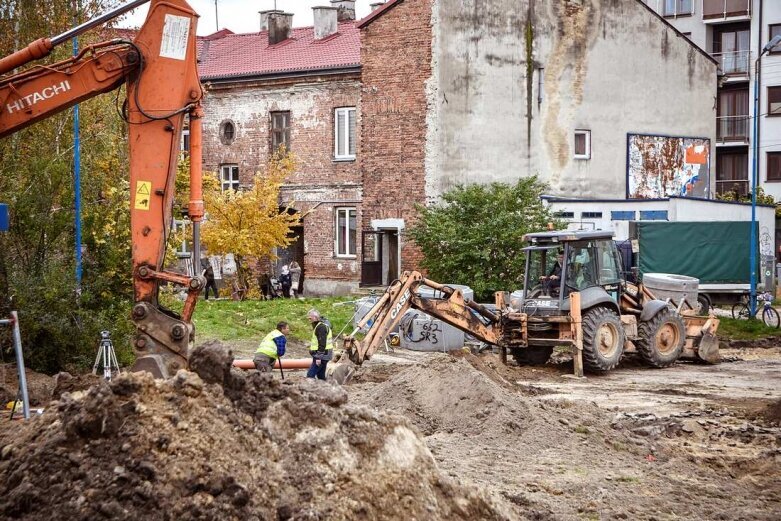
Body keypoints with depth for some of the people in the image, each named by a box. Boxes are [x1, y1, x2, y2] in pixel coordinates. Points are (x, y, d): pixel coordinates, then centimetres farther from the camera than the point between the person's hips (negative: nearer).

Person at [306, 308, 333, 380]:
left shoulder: (321, 327, -17)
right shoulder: (318, 326, 18)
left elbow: (322, 343, -23)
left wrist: (319, 357, -24)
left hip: (322, 355, -11)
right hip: (324, 355, 11)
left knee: (310, 375, -14)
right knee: (321, 375, 13)